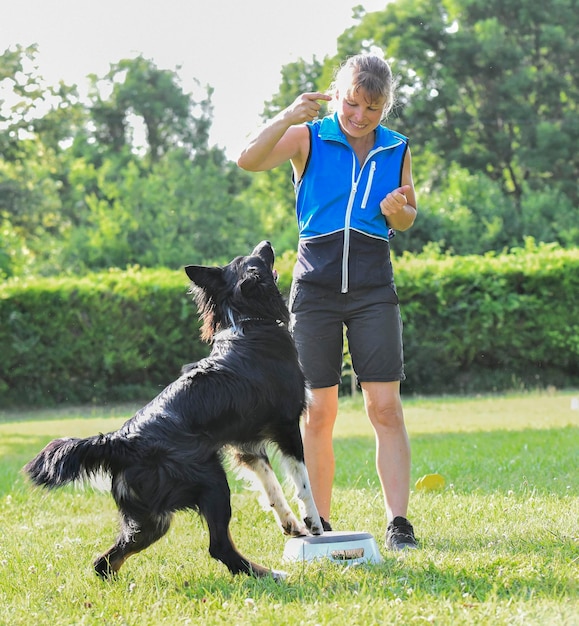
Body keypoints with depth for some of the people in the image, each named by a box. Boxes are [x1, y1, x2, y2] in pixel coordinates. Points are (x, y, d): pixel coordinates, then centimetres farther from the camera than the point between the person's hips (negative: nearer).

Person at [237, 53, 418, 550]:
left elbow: (408, 217, 20)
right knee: (317, 413, 2)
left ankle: (399, 523, -5)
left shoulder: (397, 149, 8)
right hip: (316, 285, -1)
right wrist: (287, 117, -29)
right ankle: (318, 526, 11)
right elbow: (249, 160, -16)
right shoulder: (310, 139, -1)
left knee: (386, 407, -6)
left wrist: (398, 211, -3)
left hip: (374, 287, 1)